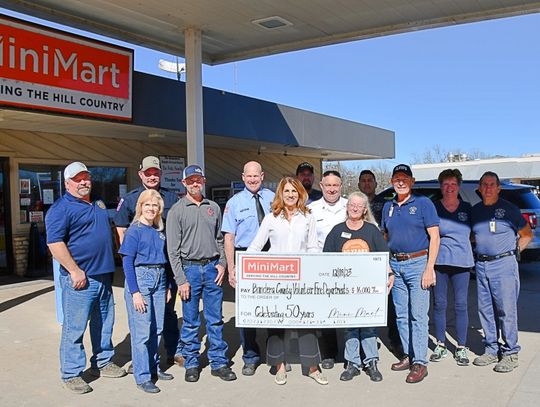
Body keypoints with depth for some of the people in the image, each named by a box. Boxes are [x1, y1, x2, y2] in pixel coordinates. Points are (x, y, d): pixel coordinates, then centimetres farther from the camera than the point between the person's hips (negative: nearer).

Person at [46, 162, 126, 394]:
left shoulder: (98, 205, 17)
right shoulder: (61, 208, -8)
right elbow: (54, 243, -17)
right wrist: (75, 270, -21)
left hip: (104, 276, 8)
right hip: (80, 279, -8)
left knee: (104, 324, 16)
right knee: (74, 328, -1)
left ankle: (103, 363, 30)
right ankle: (71, 374, 10)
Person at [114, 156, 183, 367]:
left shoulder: (171, 197, 6)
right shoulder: (129, 199, 1)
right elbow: (121, 232, 1)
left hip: (167, 262, 1)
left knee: (168, 308, 12)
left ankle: (174, 351, 24)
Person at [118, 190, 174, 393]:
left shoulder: (159, 231, 10)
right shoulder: (134, 231, -7)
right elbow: (127, 263, -9)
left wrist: (167, 286, 15)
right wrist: (135, 292, -14)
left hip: (159, 280, 6)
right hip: (140, 279, -6)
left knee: (157, 328, 12)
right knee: (142, 331, -3)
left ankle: (153, 367, 27)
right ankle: (143, 377, 6)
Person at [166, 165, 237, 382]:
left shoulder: (213, 207, 10)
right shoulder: (177, 210, -1)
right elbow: (173, 249, -4)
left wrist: (222, 263, 2)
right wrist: (181, 279, -9)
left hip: (212, 268, 3)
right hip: (189, 268, -3)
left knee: (215, 320, 7)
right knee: (190, 322, 6)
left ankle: (219, 362, 18)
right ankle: (191, 364, 20)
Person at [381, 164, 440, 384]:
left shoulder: (423, 203, -3)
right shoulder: (388, 207, 13)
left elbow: (434, 237, -7)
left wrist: (429, 268, -13)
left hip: (417, 263, -5)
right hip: (395, 265, 6)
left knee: (418, 315, -5)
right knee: (401, 315, 10)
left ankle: (420, 362, 2)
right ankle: (408, 356, 21)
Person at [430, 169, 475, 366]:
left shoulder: (467, 208, 9)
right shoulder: (434, 208, 3)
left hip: (462, 262, 1)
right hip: (439, 261, -1)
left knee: (461, 305, 2)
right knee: (439, 304, 5)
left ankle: (461, 348, 13)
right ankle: (441, 345, 18)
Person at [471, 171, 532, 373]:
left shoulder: (508, 209, -1)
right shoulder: (475, 211, 11)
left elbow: (527, 234, 6)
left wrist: (513, 251, 1)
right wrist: (480, 251, 10)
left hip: (503, 264, -5)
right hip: (481, 265, 5)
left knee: (506, 310, -4)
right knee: (485, 309, 8)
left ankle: (510, 353, 6)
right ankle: (492, 350, 19)